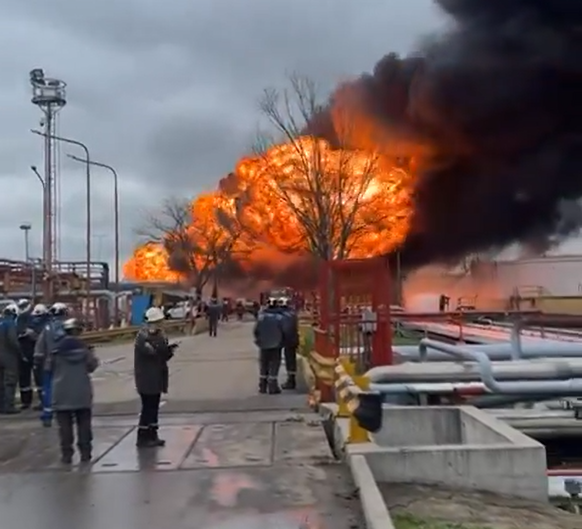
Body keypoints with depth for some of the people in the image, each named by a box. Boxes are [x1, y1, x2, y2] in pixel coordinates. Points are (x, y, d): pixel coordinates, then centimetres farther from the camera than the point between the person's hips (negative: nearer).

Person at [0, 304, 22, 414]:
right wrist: (19, 351, -10)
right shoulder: (10, 323, -14)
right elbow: (13, 341, -21)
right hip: (10, 356, -8)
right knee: (10, 381, -2)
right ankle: (9, 406, -3)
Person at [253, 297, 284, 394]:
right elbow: (283, 332, -11)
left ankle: (262, 387, 19)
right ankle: (272, 387, 4)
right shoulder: (280, 317, -14)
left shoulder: (261, 316, -8)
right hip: (276, 345, -2)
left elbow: (255, 331, -5)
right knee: (274, 366, 5)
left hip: (263, 345, 2)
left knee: (263, 366, 14)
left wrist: (259, 340, 11)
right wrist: (281, 342, 6)